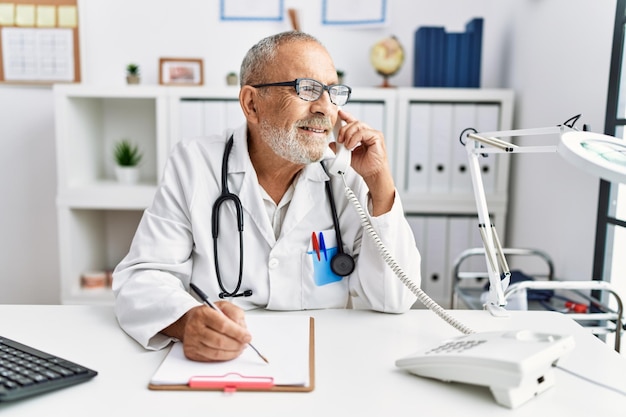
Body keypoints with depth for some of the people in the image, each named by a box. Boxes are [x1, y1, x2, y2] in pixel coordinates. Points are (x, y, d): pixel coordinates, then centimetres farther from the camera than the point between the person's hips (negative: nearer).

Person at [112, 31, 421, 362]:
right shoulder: (193, 164, -4)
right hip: (216, 362, 0)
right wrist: (187, 321, -30)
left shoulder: (347, 175, 0)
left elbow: (393, 300, -5)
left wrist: (380, 182, -13)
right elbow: (141, 278, -9)